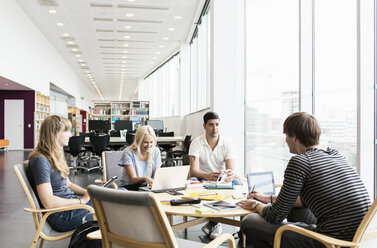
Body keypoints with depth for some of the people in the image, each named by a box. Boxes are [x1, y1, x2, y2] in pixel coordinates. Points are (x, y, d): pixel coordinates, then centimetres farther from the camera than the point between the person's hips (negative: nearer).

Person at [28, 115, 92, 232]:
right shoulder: (40, 161, -18)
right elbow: (48, 202, -24)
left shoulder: (55, 157, 13)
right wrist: (81, 201, -17)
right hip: (60, 216, -9)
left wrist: (89, 193, 3)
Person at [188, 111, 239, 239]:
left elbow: (231, 170, -13)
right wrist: (208, 176, -42)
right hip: (202, 179, -1)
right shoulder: (196, 143, -8)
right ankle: (215, 223, -22)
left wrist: (231, 175, -40)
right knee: (192, 182, -34)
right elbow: (194, 170, -19)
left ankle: (213, 222, -16)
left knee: (237, 184, -29)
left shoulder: (227, 143, -4)